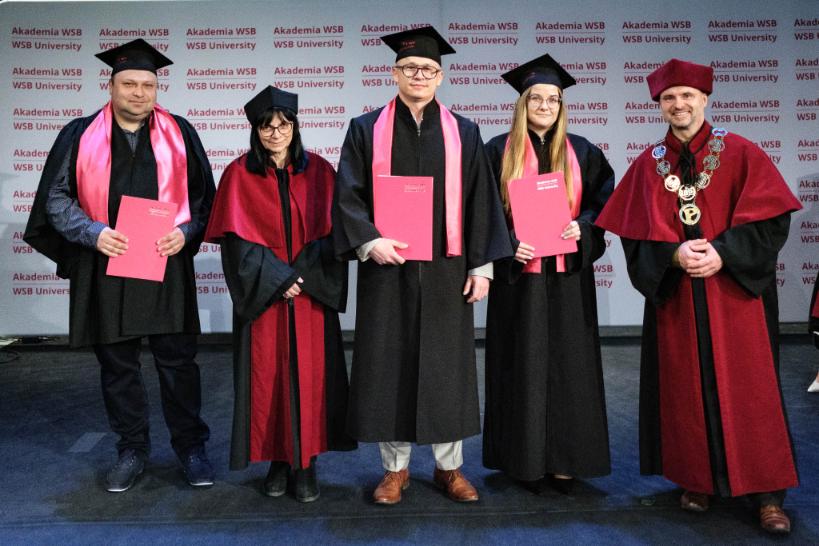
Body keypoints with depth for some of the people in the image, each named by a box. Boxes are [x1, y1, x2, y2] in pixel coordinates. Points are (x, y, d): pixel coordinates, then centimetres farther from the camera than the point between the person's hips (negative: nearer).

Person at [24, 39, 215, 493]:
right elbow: (56, 197, 3)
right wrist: (93, 232, -13)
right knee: (117, 365, 10)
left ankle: (190, 446, 19)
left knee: (177, 362, 4)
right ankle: (132, 448, 25)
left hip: (167, 265, 0)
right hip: (105, 268, 1)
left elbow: (202, 194, 7)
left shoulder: (178, 133, 4)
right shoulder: (80, 136, 3)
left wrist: (185, 232, -11)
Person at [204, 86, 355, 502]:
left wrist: (304, 276, -12)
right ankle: (278, 460, 19)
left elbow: (330, 233, 1)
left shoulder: (319, 171, 4)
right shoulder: (239, 175, 1)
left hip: (311, 293, 1)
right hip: (263, 293, 0)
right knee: (267, 375, 4)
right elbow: (238, 239, -5)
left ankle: (306, 462, 15)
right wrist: (278, 279, -14)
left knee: (310, 373, 2)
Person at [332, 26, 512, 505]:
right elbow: (347, 195, 0)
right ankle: (396, 467, 20)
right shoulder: (367, 129, 5)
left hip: (445, 269, 1)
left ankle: (450, 467, 22)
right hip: (386, 268, 0)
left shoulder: (463, 133, 7)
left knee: (447, 365, 6)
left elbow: (481, 202, 5)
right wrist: (368, 241, -16)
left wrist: (482, 265, -2)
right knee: (388, 364, 4)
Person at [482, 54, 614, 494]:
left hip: (567, 275, 2)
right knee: (522, 366, 3)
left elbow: (603, 200, 11)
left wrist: (581, 227, -9)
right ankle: (524, 458, 16)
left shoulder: (580, 151, 9)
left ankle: (564, 459, 16)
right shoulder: (499, 151, 2)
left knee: (567, 364, 4)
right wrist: (509, 242, -15)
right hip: (517, 273, -2)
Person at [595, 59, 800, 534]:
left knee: (748, 388, 1)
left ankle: (768, 493, 13)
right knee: (686, 390, 7)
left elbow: (771, 219, -4)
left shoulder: (741, 153, 2)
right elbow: (636, 234, 1)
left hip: (736, 290, -1)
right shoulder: (647, 165, 6)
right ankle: (696, 480, 22)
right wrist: (675, 254, -16)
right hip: (674, 295, 2)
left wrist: (722, 253, -17)